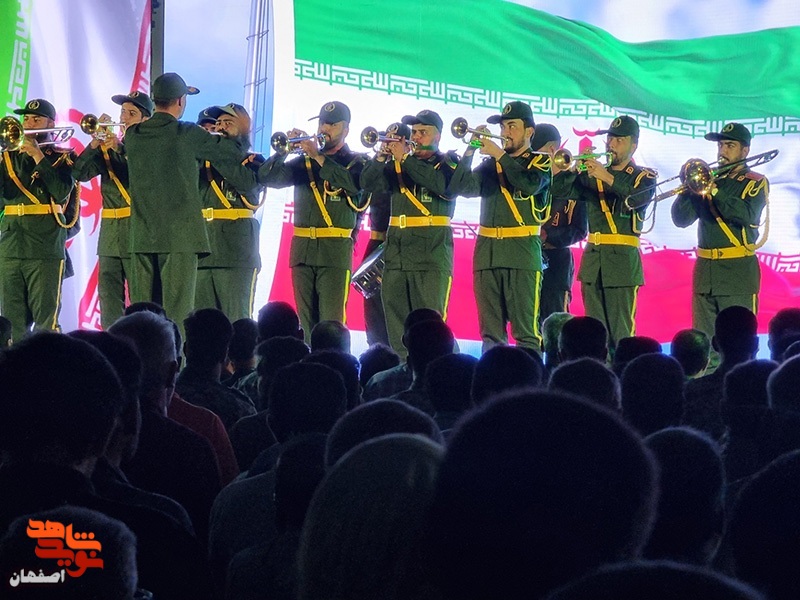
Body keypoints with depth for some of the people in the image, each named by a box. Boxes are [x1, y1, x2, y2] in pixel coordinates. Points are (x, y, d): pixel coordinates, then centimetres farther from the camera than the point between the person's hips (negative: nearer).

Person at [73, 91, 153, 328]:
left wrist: (119, 148, -17)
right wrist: (95, 143, -9)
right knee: (109, 302, 3)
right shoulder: (106, 148, 14)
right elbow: (80, 173, 1)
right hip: (109, 233, 5)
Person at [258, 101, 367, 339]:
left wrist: (318, 157, -18)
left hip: (335, 250, -4)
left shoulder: (355, 162, 7)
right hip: (302, 248, 4)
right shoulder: (303, 162, 16)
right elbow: (267, 177, 5)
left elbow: (353, 184, -16)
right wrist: (283, 150, -11)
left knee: (331, 320, -11)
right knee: (305, 320, 4)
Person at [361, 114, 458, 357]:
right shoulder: (395, 164, 18)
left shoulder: (448, 162, 6)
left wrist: (405, 158, -13)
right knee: (396, 324, 4)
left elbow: (443, 184, -16)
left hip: (432, 253, -5)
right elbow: (369, 183, 5)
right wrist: (383, 154, -8)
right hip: (396, 251, 5)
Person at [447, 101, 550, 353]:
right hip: (487, 251, 5)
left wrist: (499, 154, -16)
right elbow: (461, 188, 2)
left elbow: (530, 184, -17)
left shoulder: (540, 163, 6)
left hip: (522, 250, -5)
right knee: (491, 330, 5)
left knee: (525, 329, -10)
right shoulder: (489, 164, 17)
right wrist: (470, 152, -7)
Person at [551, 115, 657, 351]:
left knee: (622, 332, -8)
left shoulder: (644, 177, 5)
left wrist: (607, 177, -28)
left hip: (622, 260, -4)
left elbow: (638, 198, -18)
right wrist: (571, 168, -13)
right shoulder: (592, 175, 17)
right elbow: (560, 191, 5)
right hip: (592, 258, 4)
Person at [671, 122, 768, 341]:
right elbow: (681, 219, 5)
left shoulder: (756, 183, 3)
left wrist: (714, 191, -21)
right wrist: (689, 186, -10)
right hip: (704, 269, 5)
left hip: (738, 272, -5)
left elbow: (747, 215, -17)